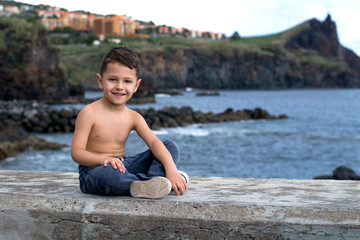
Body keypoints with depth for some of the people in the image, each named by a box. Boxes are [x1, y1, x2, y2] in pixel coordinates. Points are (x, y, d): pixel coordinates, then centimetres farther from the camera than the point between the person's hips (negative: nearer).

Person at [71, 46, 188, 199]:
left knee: (171, 147, -4)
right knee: (108, 172, -44)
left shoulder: (133, 117, 3)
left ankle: (153, 180, -30)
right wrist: (104, 159, -35)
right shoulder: (89, 113, -12)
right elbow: (76, 153, -16)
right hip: (93, 170, -6)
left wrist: (171, 169, -27)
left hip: (123, 166, 6)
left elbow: (154, 142, -10)